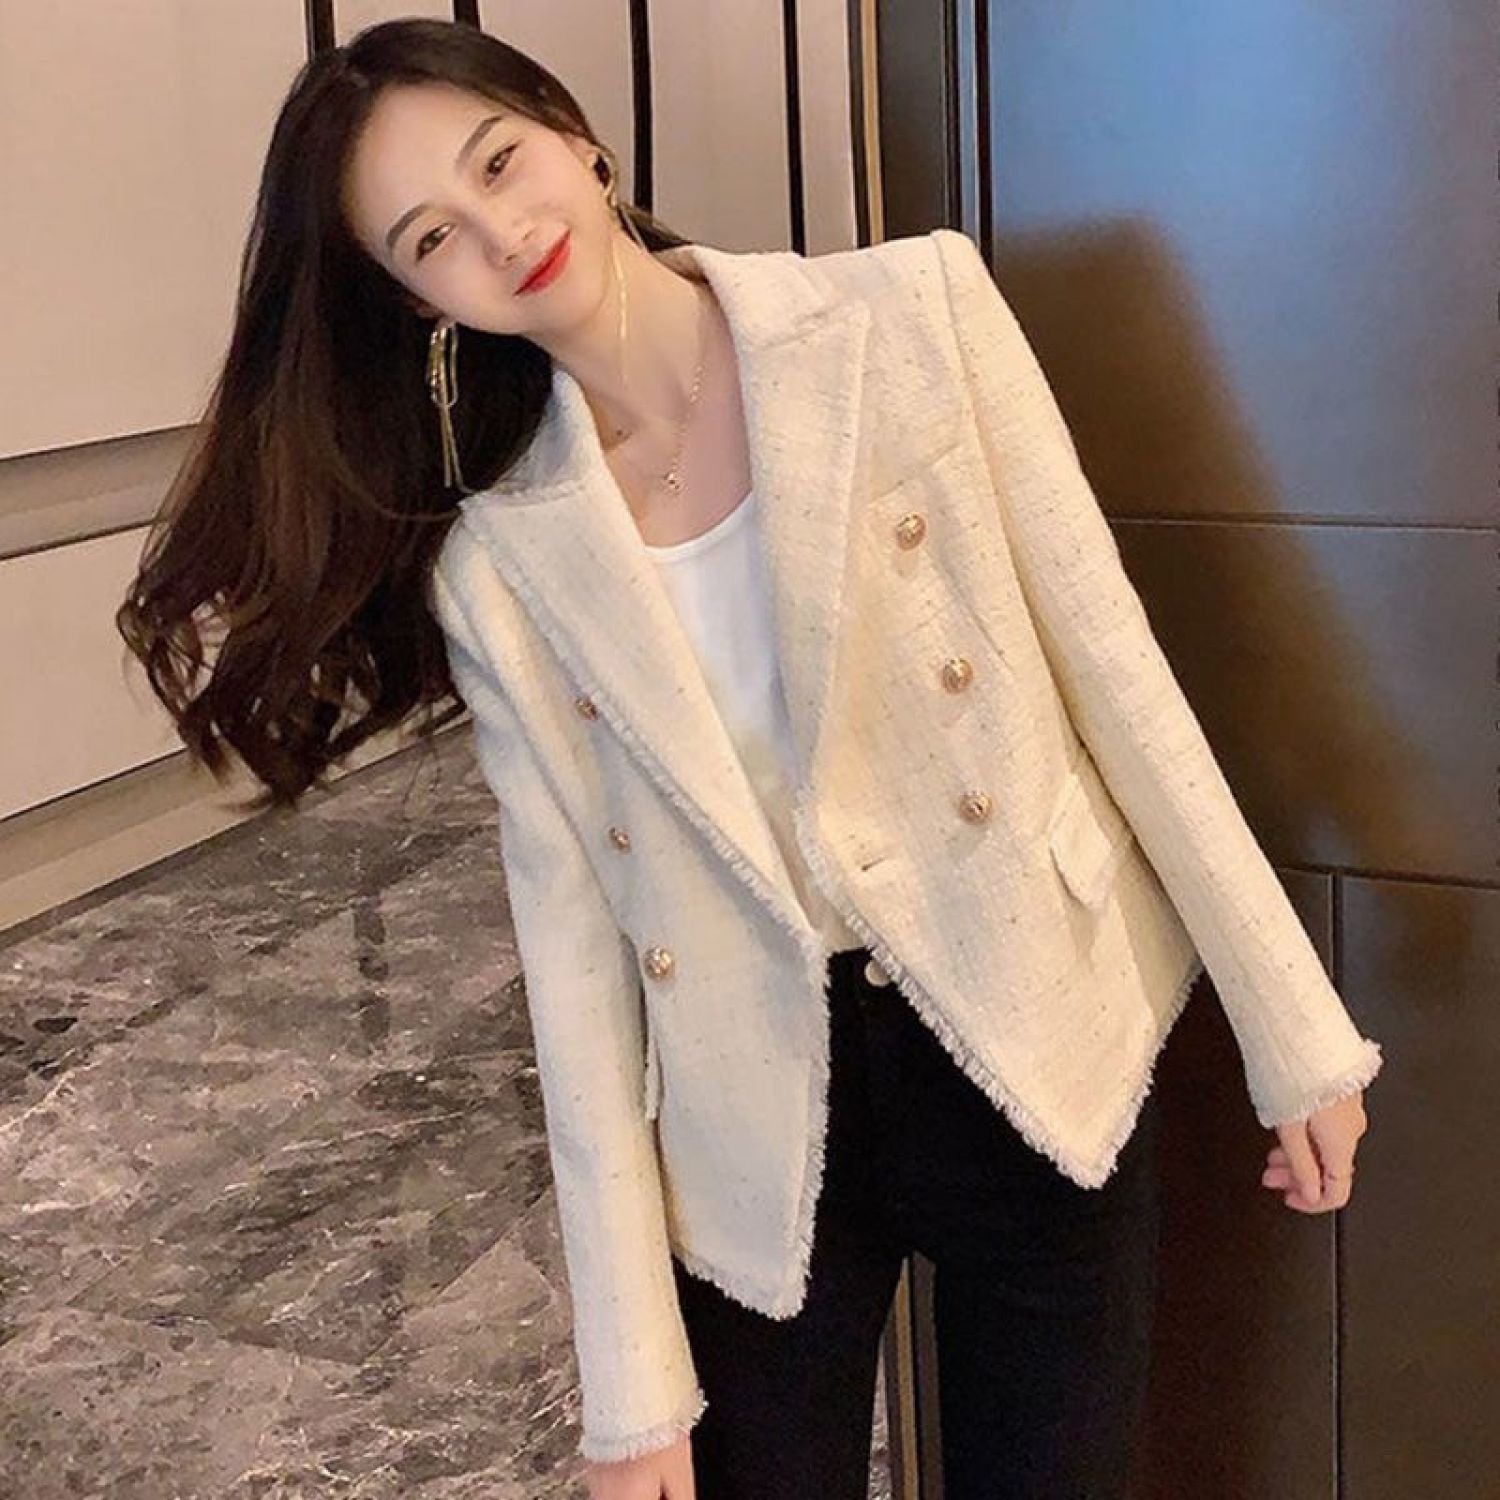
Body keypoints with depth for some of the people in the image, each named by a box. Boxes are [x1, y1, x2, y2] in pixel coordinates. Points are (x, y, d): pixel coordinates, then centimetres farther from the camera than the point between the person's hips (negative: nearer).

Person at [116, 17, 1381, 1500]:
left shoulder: (915, 313, -8)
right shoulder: (496, 566, -5)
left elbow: (1107, 660, -6)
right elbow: (574, 940, -4)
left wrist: (1294, 1031, -3)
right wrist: (631, 1380, -3)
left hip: (1043, 1055, 0)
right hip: (760, 1136, 1)